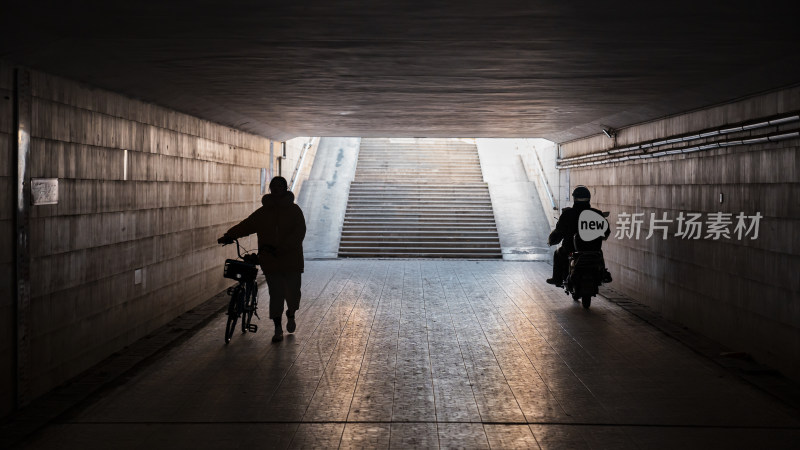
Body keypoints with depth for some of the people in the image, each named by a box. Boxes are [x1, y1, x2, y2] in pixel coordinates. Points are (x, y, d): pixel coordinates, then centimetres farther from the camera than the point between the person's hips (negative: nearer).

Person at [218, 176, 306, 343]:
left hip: (291, 260, -1)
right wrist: (229, 236, -11)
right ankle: (278, 329, 8)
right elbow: (245, 225, 5)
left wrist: (280, 248, -21)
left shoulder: (294, 210, 1)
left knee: (293, 293, 4)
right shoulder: (263, 212, 8)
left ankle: (291, 315, 35)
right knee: (275, 294, -1)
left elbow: (299, 233, -10)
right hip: (270, 261, 1)